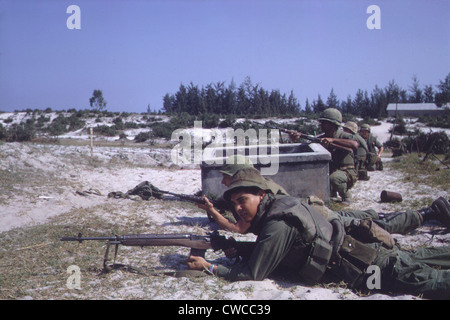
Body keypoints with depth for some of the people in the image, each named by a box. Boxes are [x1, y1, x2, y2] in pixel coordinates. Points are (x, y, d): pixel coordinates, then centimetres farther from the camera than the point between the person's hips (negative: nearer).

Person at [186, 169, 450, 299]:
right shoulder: (277, 204, 1)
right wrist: (235, 247, -3)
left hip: (363, 268, -9)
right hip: (360, 251, 9)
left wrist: (209, 267, -19)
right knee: (415, 259, 23)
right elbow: (263, 250, 12)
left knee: (421, 279, -8)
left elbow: (253, 273, -23)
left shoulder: (278, 226, -26)